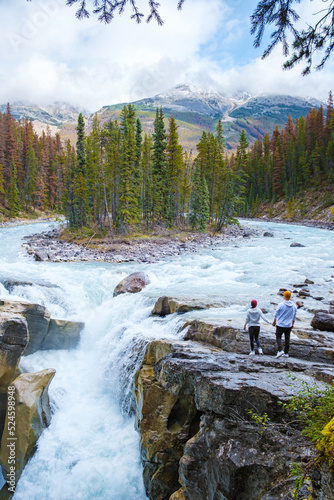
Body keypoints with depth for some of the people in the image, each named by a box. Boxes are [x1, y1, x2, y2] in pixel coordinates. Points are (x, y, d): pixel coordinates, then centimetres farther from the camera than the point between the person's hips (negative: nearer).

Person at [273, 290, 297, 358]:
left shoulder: (281, 305, -13)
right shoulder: (294, 306, -1)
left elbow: (276, 314, -5)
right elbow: (294, 316, 8)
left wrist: (274, 322, 10)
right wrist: (292, 324, 20)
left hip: (280, 325, -4)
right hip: (289, 326, 4)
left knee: (278, 337, 7)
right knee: (287, 339, 13)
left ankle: (280, 350, -11)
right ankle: (286, 353, 17)